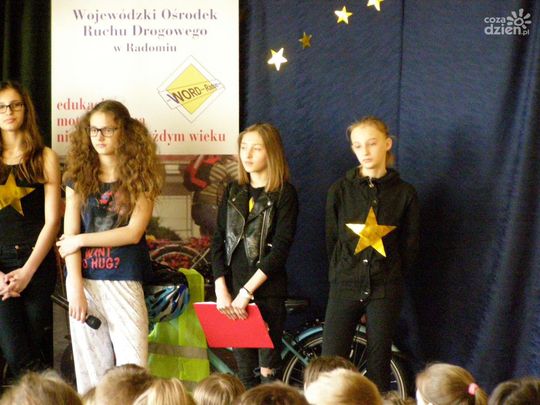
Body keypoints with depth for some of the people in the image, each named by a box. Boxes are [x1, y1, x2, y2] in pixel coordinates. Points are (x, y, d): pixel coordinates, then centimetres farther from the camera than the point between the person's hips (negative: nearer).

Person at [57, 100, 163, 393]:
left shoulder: (140, 178, 1)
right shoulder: (78, 177, 7)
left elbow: (133, 233, -9)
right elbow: (69, 237, 0)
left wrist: (81, 240, -8)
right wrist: (76, 288, -9)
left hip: (124, 282, -2)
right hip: (84, 280, 2)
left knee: (132, 368, -5)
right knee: (90, 368, 5)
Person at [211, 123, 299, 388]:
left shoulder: (284, 193, -2)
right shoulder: (233, 191, 12)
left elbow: (280, 249, -10)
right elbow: (218, 243, 7)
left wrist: (246, 292, -15)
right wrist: (221, 291, -6)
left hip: (267, 290, -4)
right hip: (233, 290, 4)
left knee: (267, 369, -5)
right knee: (244, 370, 6)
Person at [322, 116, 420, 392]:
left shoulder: (404, 193, 2)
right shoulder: (340, 190, 4)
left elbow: (409, 247, 8)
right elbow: (331, 240, 10)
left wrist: (390, 280, 6)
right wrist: (341, 276, 7)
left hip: (384, 290, 0)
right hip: (345, 287, 0)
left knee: (378, 363, 2)